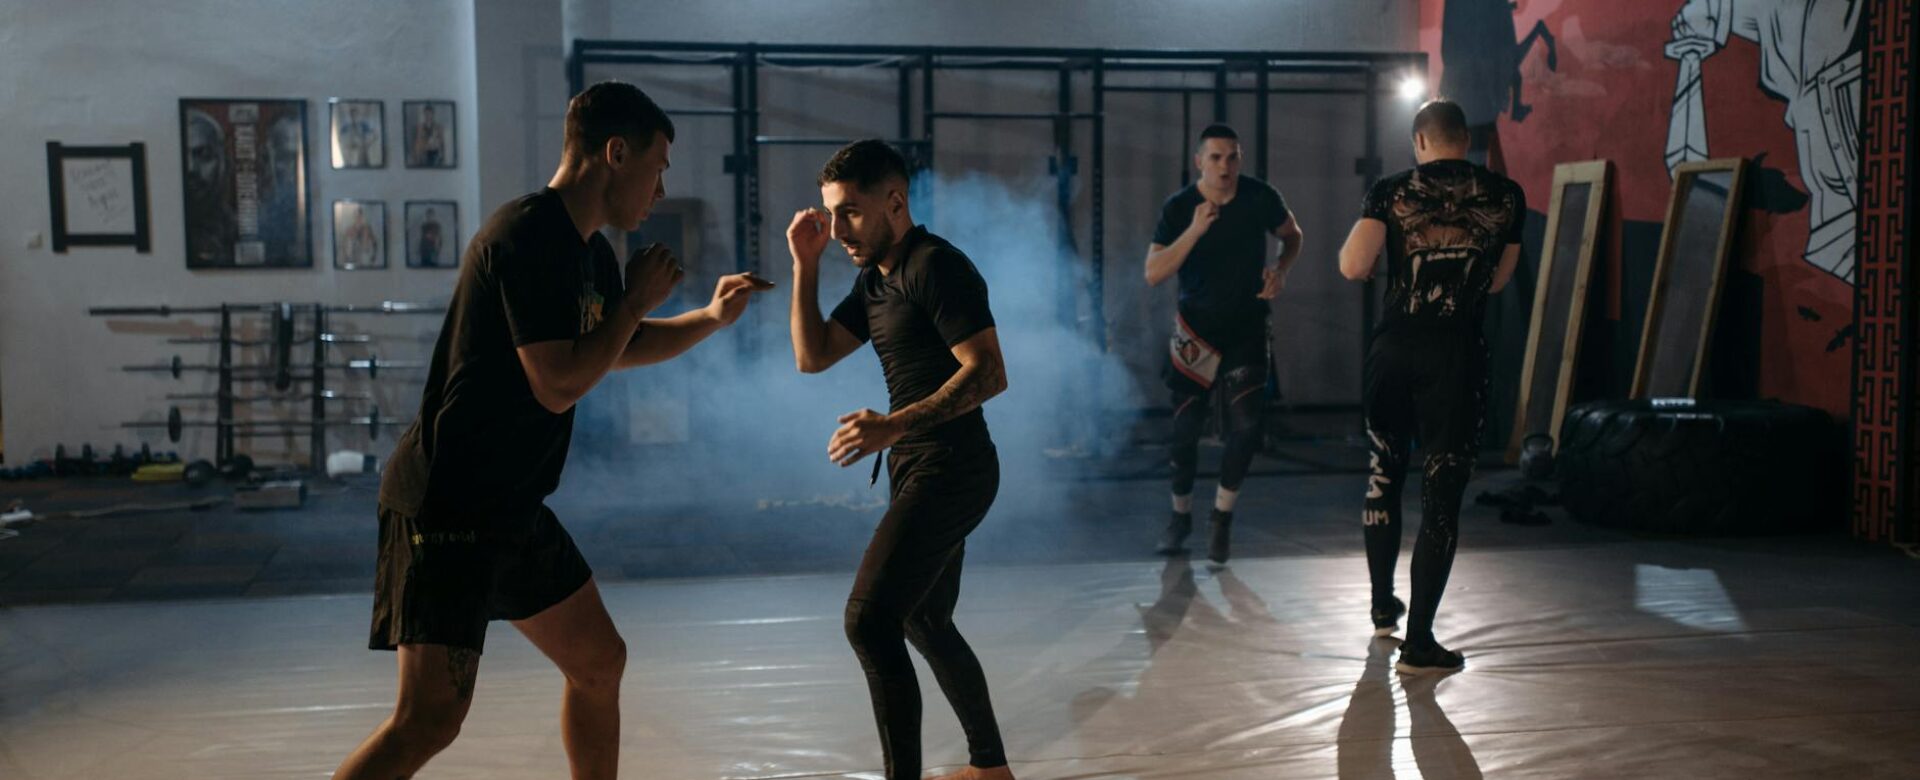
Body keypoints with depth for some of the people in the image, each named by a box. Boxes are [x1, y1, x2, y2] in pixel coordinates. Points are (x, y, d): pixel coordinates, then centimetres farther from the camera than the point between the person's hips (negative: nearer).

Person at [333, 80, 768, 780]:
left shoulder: (589, 251, 13)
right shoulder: (529, 236, -18)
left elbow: (618, 348, 31)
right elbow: (559, 385, -23)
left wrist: (711, 318, 18)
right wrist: (637, 299, -11)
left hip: (512, 511, 10)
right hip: (448, 507, -10)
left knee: (599, 662, 17)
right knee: (430, 718, -14)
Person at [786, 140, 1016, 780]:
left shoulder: (936, 266, -15)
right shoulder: (874, 279, 13)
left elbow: (989, 374, -23)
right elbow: (812, 356, 12)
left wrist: (893, 427, -31)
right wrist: (805, 264, 4)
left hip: (950, 468, -11)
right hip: (919, 469, 11)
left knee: (870, 618, -19)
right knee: (925, 621, 20)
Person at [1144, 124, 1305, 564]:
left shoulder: (1260, 198, -9)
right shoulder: (1178, 209, -12)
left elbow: (1292, 236, 11)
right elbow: (1153, 275, -21)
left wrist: (1280, 271, -9)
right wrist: (1194, 230, -31)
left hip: (1247, 329, 1)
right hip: (1195, 331, 0)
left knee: (1247, 425, -14)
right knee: (1185, 429, 4)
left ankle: (1222, 517, 5)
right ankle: (1181, 517, 26)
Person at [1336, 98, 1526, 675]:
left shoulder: (1391, 191, -1)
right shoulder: (1505, 196, 3)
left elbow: (1353, 268, -12)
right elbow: (1497, 281, 13)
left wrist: (1366, 225, 8)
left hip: (1393, 351, 2)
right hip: (1456, 358, -1)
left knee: (1384, 477, 20)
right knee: (1442, 496, 1)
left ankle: (1383, 607, 34)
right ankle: (1418, 642, 0)